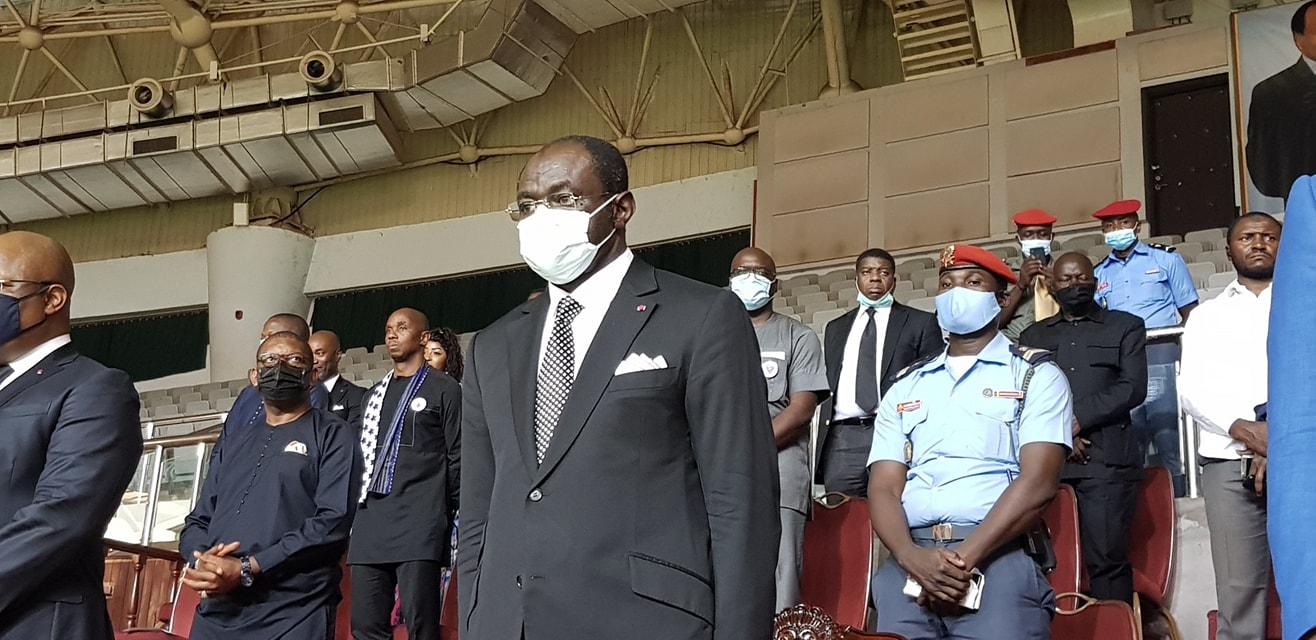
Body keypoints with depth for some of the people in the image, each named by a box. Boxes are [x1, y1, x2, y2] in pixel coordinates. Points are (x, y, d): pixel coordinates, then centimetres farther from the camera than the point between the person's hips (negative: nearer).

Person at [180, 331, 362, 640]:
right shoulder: (232, 442, 20)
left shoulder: (333, 436, 2)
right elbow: (198, 520, 18)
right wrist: (201, 560, -6)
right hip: (215, 614, 5)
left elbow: (334, 521, -11)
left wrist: (247, 570, -16)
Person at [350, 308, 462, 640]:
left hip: (419, 522, -6)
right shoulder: (377, 393, 21)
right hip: (371, 523, 6)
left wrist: (448, 516, -3)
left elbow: (457, 460, 1)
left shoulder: (445, 390, 4)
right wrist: (357, 512, 14)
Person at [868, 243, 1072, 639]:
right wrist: (912, 557, -11)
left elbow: (1039, 482, -4)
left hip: (999, 555, -2)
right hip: (909, 559, 3)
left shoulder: (1035, 375, 8)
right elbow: (883, 488, 8)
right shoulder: (905, 388, 18)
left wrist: (965, 559, -14)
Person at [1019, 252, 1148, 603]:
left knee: (1107, 558, -10)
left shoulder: (1126, 326, 16)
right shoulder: (1033, 336, 22)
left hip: (1106, 460, -2)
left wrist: (1078, 419, -6)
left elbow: (1133, 388, 3)